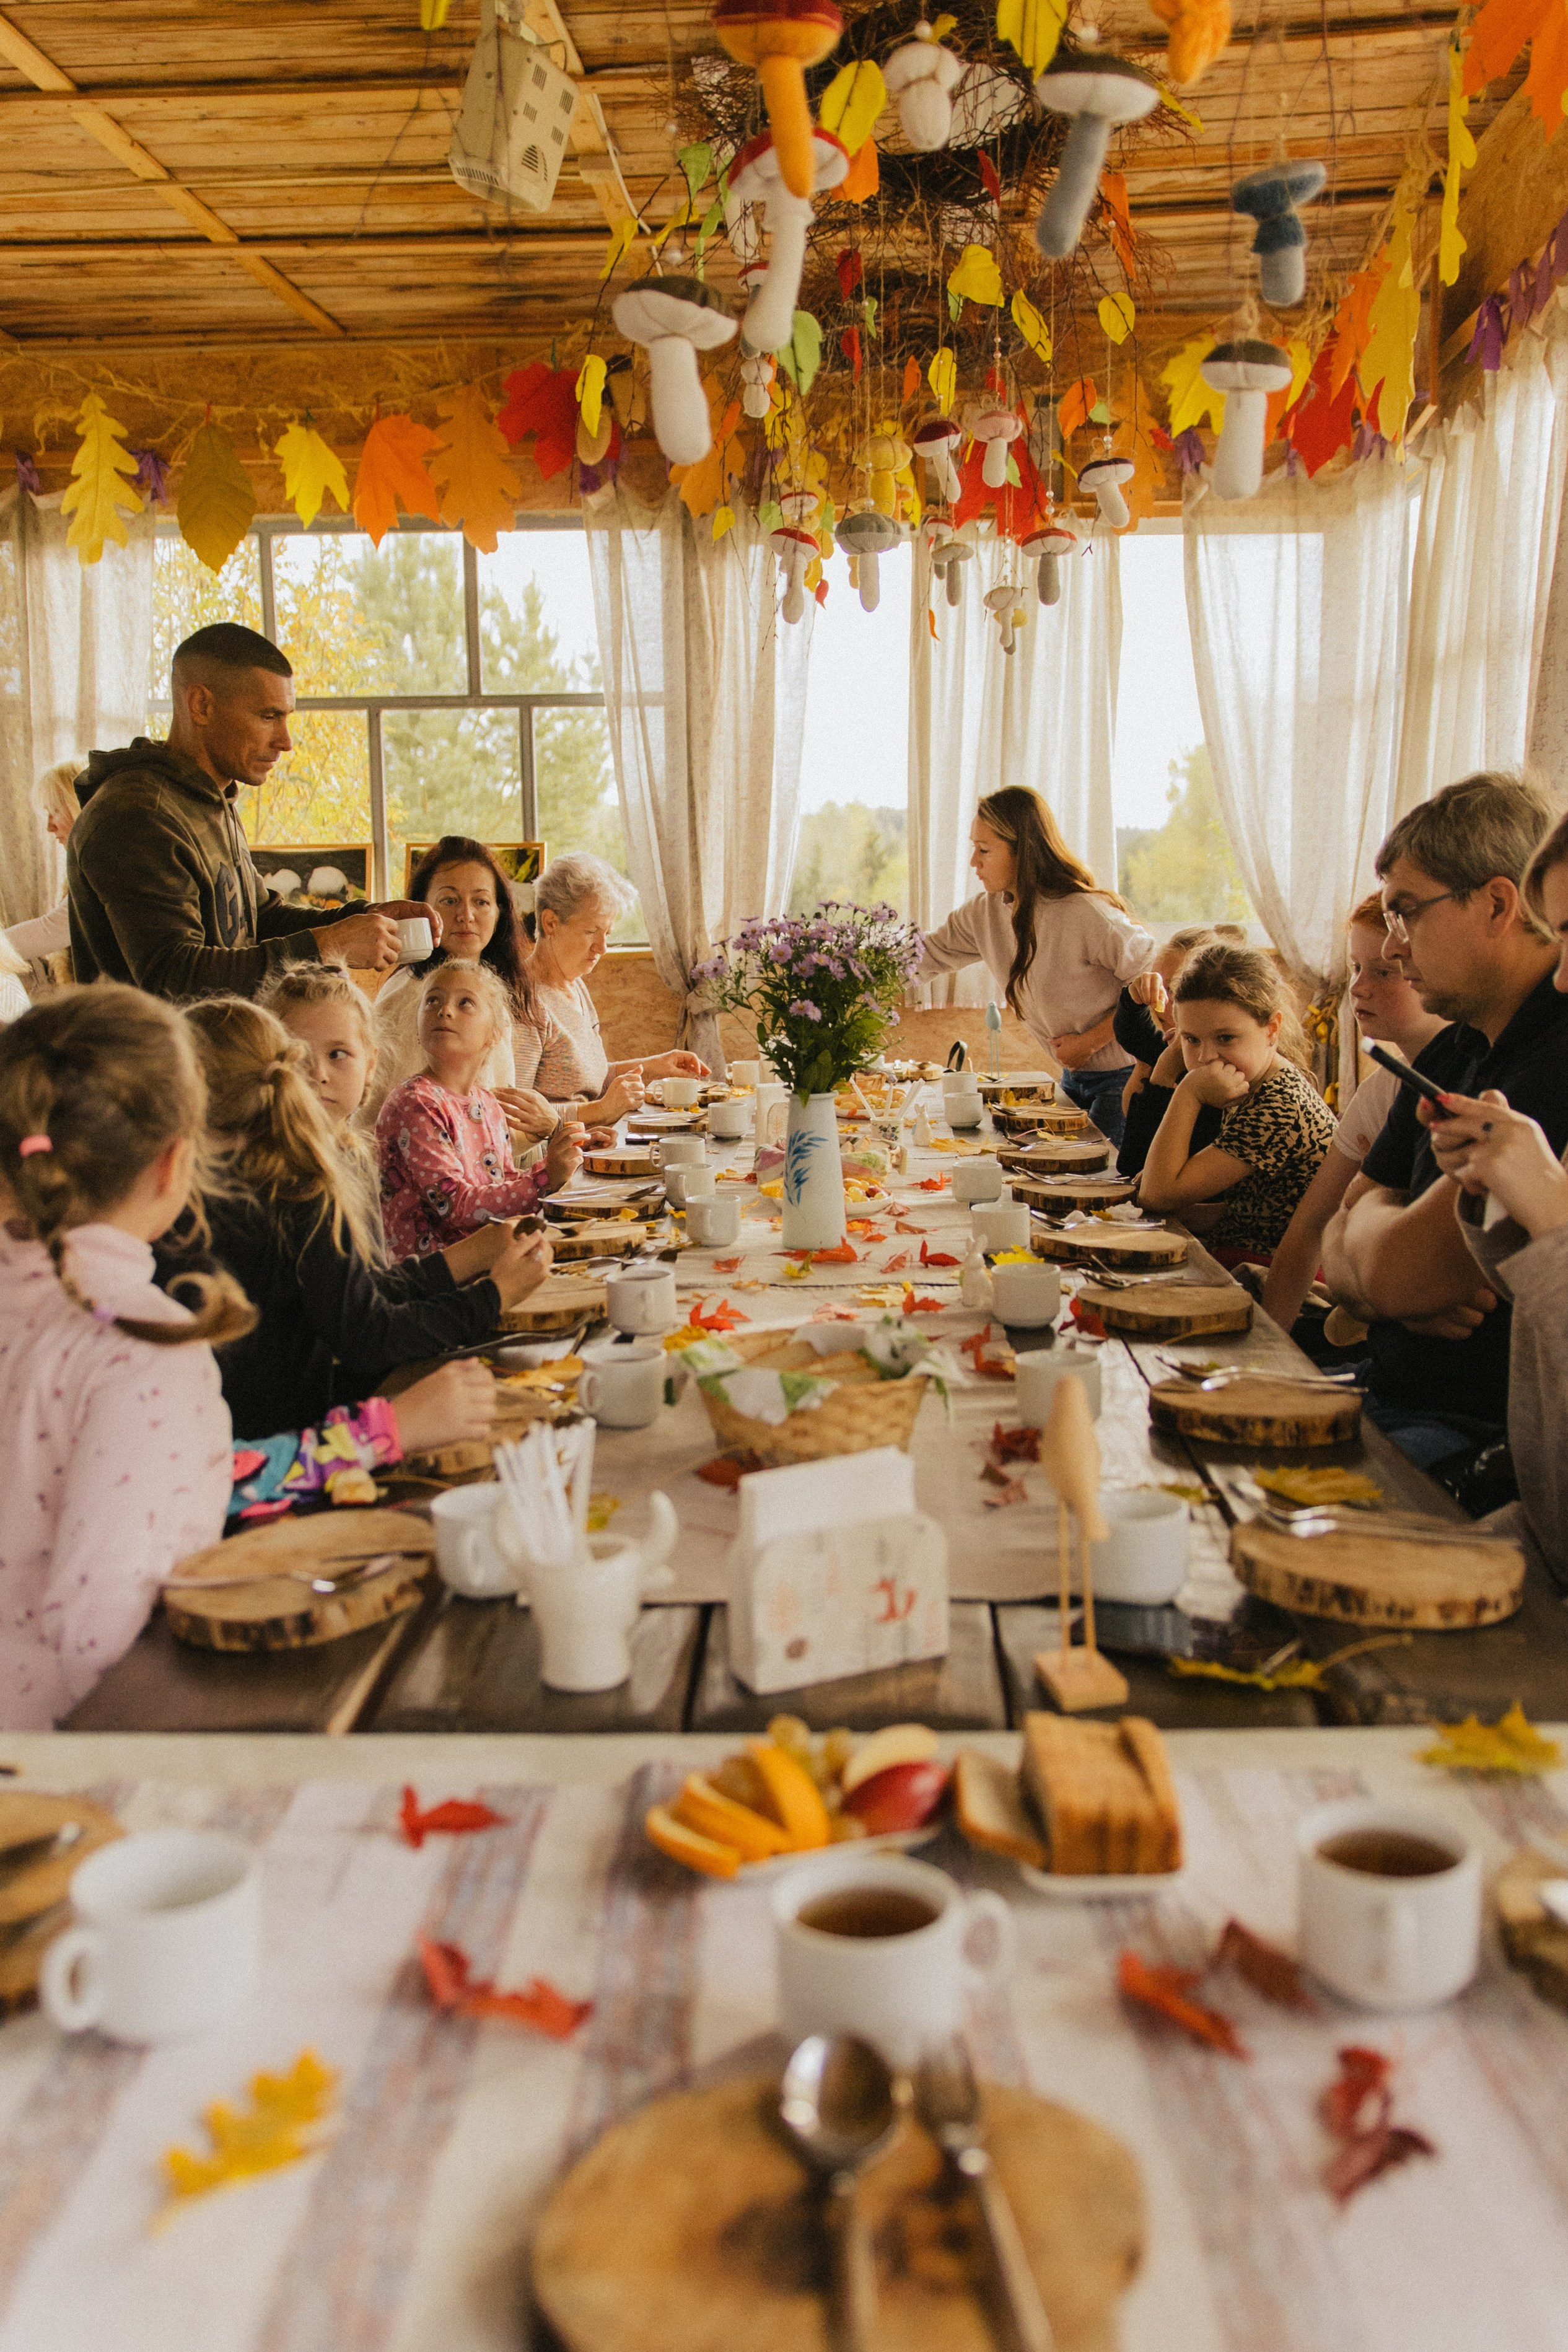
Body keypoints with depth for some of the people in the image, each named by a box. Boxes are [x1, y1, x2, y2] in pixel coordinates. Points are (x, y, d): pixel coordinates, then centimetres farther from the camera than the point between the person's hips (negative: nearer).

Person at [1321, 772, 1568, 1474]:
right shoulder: (1450, 1054, 12)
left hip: (1491, 1438, -9)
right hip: (1394, 1400, 9)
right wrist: (1402, 1291, -12)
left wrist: (1371, 1217, 0)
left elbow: (1394, 1270, -24)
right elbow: (1340, 1258, 12)